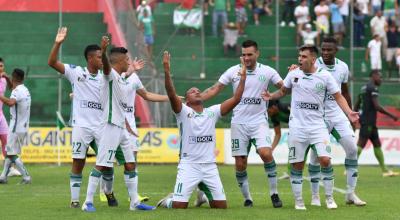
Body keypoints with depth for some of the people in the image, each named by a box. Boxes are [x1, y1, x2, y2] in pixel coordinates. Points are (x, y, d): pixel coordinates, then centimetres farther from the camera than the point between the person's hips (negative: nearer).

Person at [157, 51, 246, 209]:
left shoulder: (212, 112, 11)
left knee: (221, 206, 2)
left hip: (210, 165, 4)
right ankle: (168, 201, 24)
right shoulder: (183, 111, 0)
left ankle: (205, 194, 35)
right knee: (179, 206, -13)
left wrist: (242, 78, -4)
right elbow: (172, 95, -17)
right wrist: (167, 71, -29)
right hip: (189, 165, -4)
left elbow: (236, 99, 4)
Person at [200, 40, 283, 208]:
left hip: (259, 121, -2)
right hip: (239, 123, 2)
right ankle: (247, 198, 15)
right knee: (240, 164, 0)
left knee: (266, 153, -23)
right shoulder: (233, 71, 2)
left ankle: (274, 193, -9)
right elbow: (214, 89, 5)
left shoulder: (267, 72, 1)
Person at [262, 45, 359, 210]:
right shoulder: (293, 74, 2)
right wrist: (271, 96, -2)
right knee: (297, 165, 3)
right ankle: (298, 201, 15)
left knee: (325, 159, -13)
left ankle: (329, 197, 2)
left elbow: (338, 97, 2)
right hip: (297, 127, 1)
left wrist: (349, 113, -12)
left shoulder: (324, 76, -3)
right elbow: (283, 91, 18)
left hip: (317, 126, -1)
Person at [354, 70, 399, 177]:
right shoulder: (373, 88, -11)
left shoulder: (364, 88, 18)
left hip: (364, 119, 10)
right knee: (360, 145, -12)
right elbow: (377, 106, -20)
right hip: (368, 121, -10)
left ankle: (385, 170, 16)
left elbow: (356, 106, 21)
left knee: (377, 144, 13)